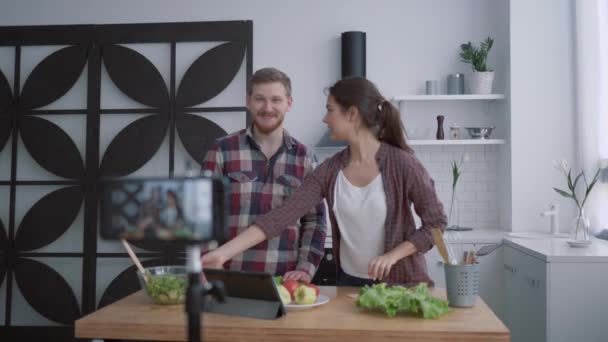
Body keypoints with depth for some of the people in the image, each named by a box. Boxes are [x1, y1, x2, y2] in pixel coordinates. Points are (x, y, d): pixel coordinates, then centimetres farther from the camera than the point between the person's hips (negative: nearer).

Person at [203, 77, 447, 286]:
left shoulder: (402, 163, -16)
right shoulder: (329, 171, -5)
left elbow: (436, 222, -9)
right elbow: (279, 217, -12)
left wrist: (392, 256, -20)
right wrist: (222, 253, -19)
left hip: (399, 283, -4)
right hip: (349, 282, 4)